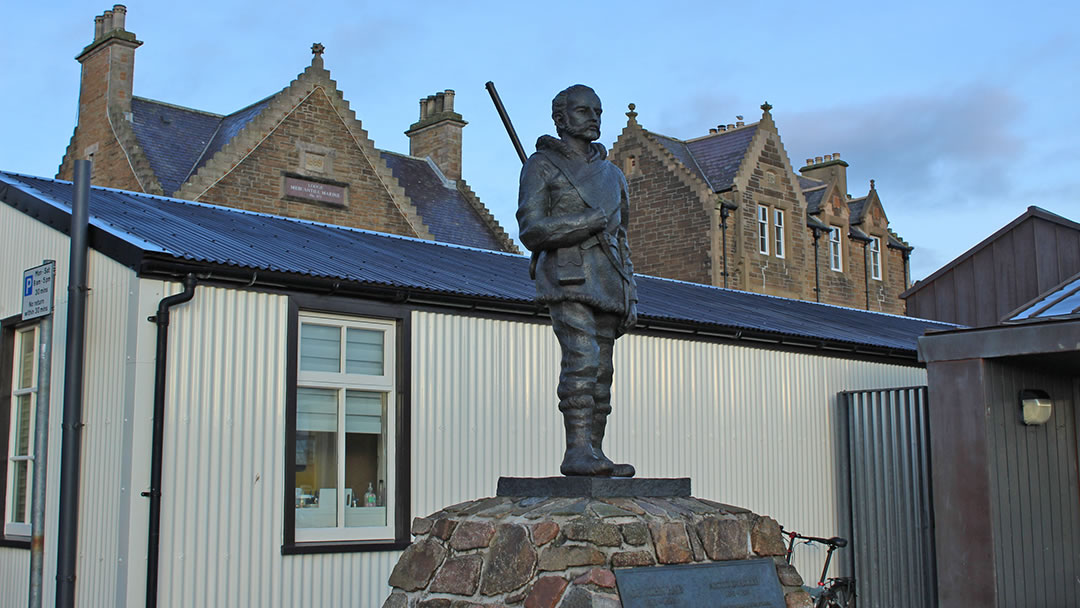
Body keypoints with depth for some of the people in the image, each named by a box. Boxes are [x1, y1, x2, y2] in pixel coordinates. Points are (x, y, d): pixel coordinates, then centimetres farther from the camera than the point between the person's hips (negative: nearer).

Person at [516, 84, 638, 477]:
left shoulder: (611, 174, 22)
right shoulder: (541, 165, 4)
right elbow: (532, 231, -8)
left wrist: (631, 298, 13)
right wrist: (592, 220, -14)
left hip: (606, 283, 6)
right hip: (567, 276, -6)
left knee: (600, 373, 2)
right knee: (582, 359, -21)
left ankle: (592, 455, 3)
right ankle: (578, 451, -24)